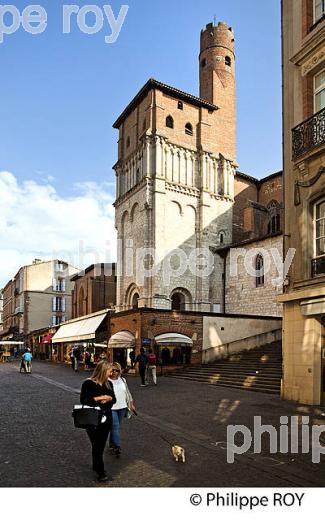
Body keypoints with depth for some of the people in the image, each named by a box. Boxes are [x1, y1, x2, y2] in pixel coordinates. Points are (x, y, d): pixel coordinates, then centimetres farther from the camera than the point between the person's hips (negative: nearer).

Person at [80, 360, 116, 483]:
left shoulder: (108, 384, 6)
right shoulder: (88, 383, -13)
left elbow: (114, 399, 8)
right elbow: (83, 400, -17)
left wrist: (109, 398, -14)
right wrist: (98, 398, -22)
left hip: (106, 418, 6)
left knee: (101, 445, 16)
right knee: (97, 446, -1)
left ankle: (96, 466, 35)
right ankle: (101, 473, 7)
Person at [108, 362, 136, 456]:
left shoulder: (122, 380, 6)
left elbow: (127, 392, 15)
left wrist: (131, 404, 16)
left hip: (122, 408, 5)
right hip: (111, 408, -5)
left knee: (116, 427, 14)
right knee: (115, 427, -10)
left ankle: (112, 443, 30)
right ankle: (117, 447, -2)